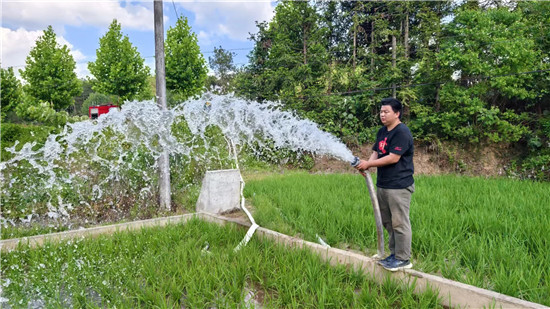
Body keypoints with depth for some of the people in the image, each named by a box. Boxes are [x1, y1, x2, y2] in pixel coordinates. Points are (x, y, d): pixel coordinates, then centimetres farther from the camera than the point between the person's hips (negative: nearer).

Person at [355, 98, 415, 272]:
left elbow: (393, 158, -21)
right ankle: (394, 254, 30)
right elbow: (376, 152, 15)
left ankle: (403, 259, 11)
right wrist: (366, 164, -6)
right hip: (382, 184, 10)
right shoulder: (382, 132, 15)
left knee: (400, 223, -1)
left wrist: (369, 164, -17)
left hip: (399, 186, -10)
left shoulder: (402, 132, -14)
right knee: (387, 222, 17)